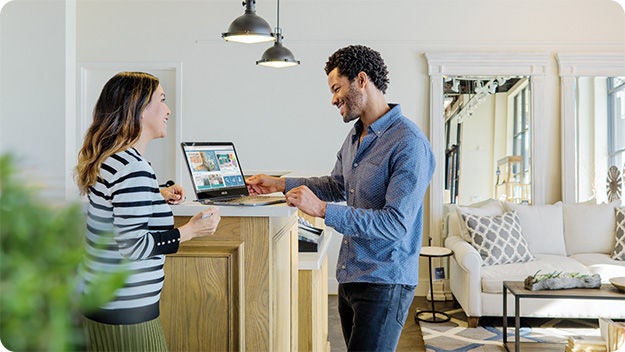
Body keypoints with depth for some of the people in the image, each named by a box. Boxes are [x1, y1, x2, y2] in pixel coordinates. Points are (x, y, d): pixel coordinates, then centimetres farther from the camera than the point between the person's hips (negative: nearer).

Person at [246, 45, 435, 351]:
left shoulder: (409, 144, -20)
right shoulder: (355, 137, 9)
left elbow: (396, 223, -25)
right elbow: (336, 186, 25)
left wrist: (322, 209, -26)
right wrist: (279, 184, 16)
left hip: (384, 282, -8)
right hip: (350, 276, 9)